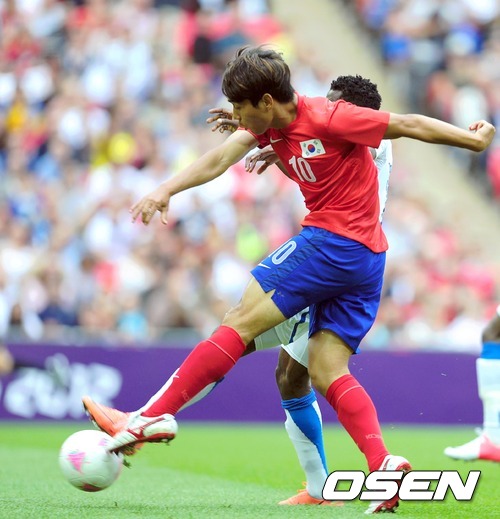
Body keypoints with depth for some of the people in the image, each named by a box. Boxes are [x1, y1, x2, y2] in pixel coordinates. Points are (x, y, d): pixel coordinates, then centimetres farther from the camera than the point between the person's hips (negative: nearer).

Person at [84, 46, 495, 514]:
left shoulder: (330, 119, -15)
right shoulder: (270, 125, 10)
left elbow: (408, 125, -6)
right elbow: (219, 159, 0)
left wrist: (473, 138, 4)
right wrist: (165, 190, -15)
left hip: (332, 242, -9)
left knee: (241, 321, -8)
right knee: (327, 370, 2)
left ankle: (156, 416, -8)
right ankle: (383, 465, -11)